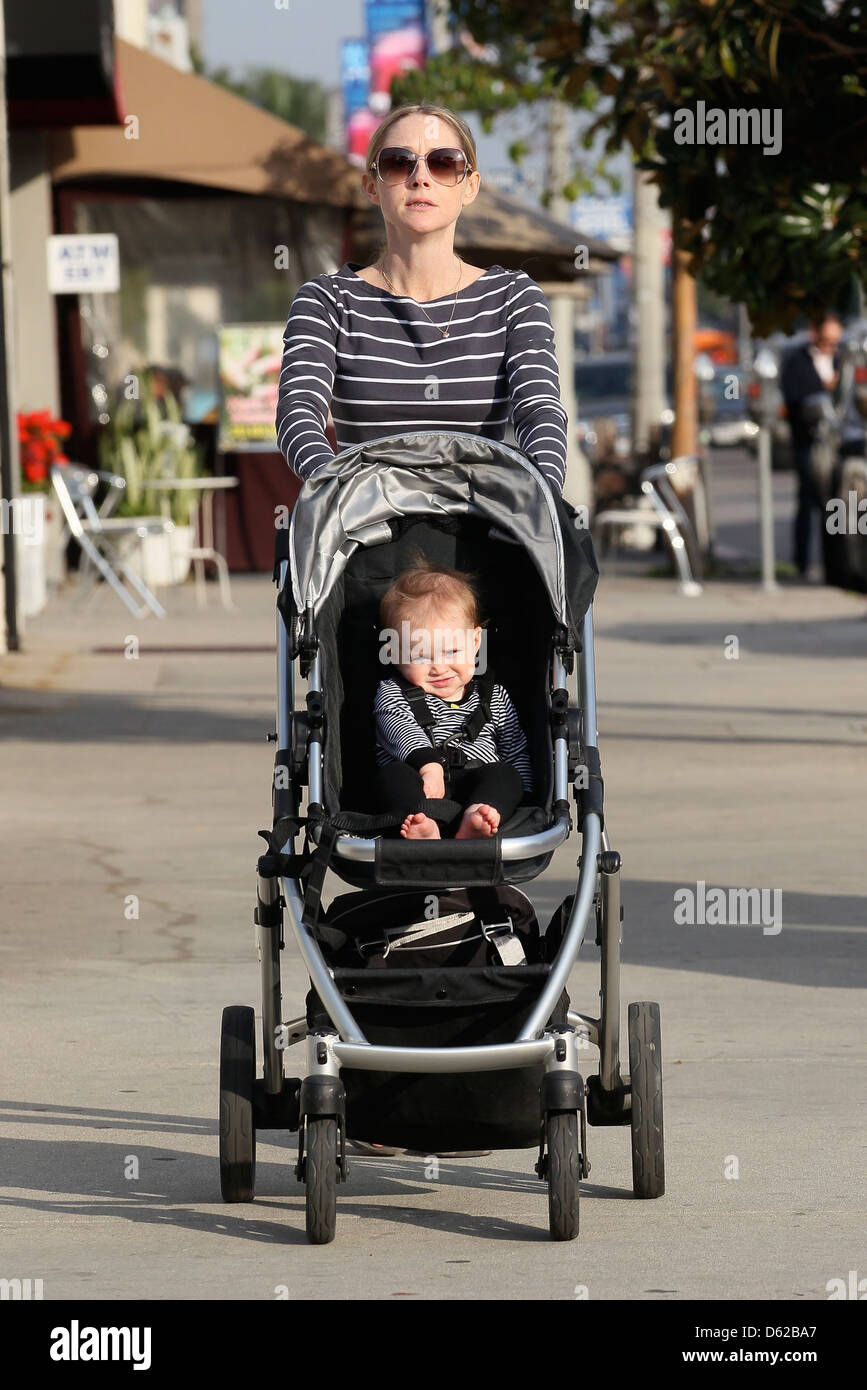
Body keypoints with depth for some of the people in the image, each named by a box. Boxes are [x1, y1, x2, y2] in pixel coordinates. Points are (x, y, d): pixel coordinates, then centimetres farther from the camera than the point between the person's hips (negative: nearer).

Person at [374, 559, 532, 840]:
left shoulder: (494, 698, 21)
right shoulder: (391, 694, 12)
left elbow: (516, 753, 23)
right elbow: (401, 731, -10)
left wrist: (518, 797, 6)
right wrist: (428, 763, -30)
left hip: (478, 790, 2)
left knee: (503, 775, -27)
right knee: (393, 774, -31)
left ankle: (474, 820, -58)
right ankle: (423, 828, -61)